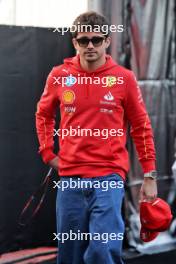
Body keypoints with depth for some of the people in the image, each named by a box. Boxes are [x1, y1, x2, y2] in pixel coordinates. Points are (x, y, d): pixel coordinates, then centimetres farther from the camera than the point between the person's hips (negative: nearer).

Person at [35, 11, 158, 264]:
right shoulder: (59, 76, 4)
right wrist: (48, 153, 11)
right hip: (70, 177, 3)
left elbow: (141, 127, 5)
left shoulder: (124, 78, -1)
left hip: (109, 177, -3)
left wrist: (150, 175, 3)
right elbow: (43, 114, 21)